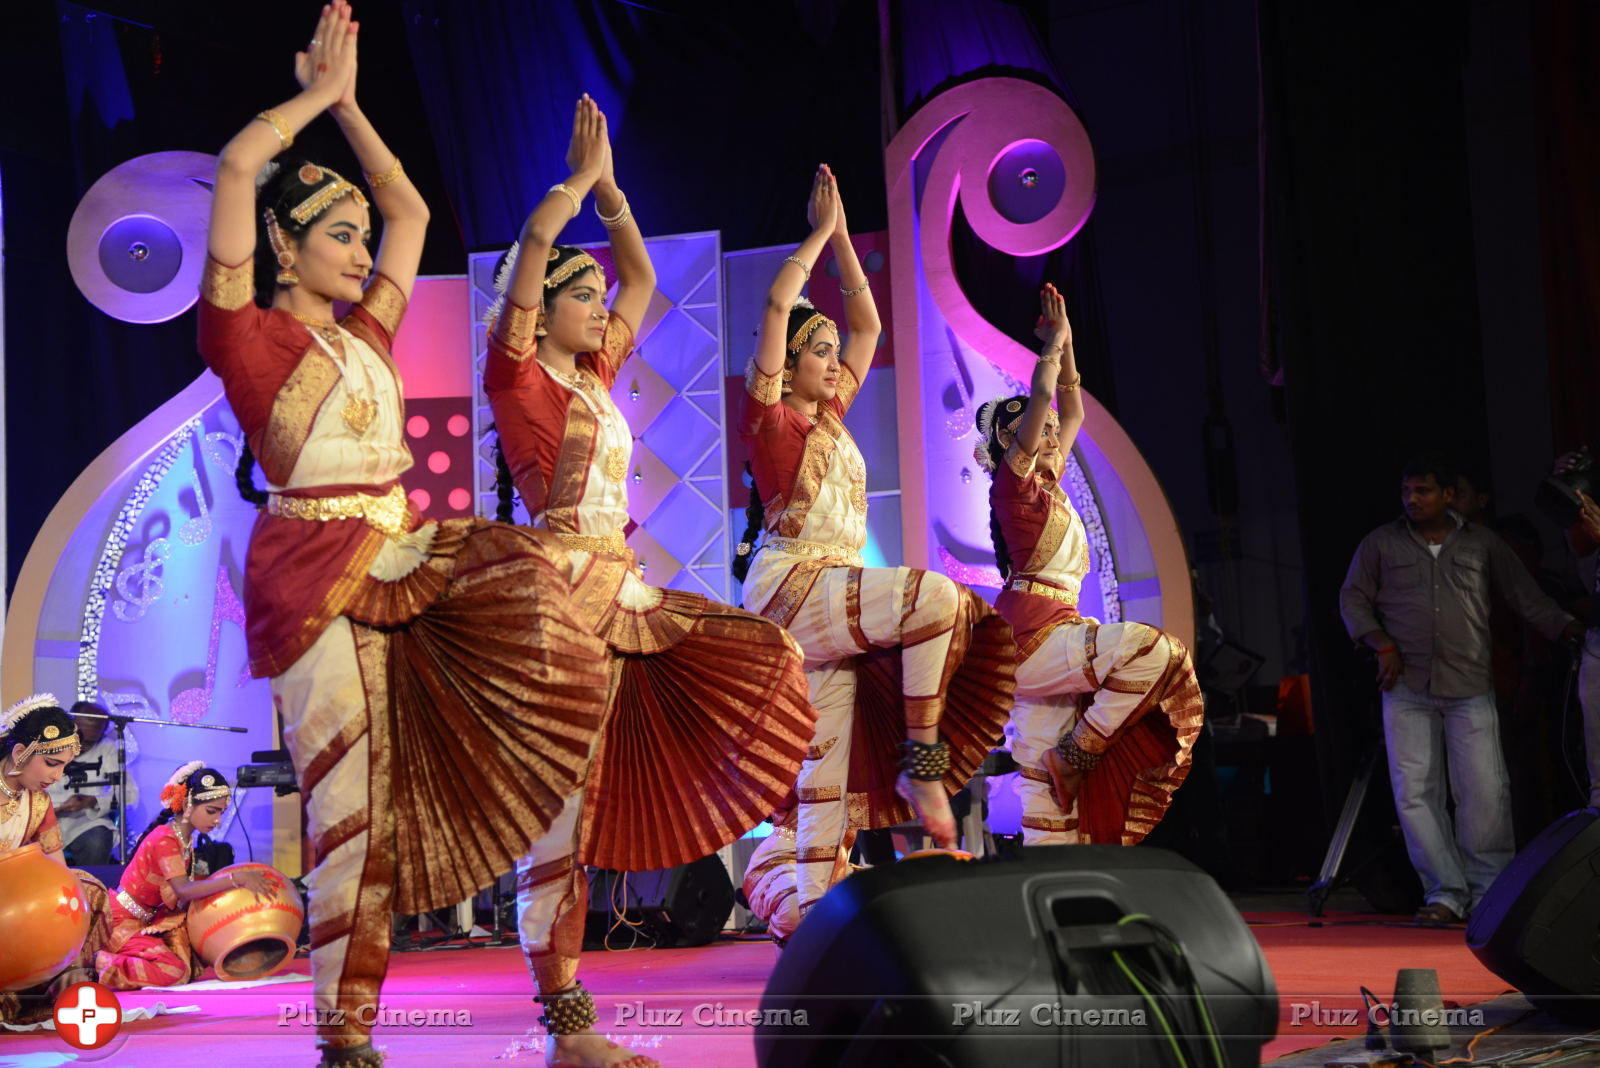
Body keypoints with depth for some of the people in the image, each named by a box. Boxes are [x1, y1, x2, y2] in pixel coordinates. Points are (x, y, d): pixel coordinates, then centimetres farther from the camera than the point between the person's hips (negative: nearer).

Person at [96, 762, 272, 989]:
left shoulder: (187, 839, 9)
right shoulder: (165, 839, -21)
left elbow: (196, 884, 3)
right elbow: (183, 890, -32)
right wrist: (237, 879, -37)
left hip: (148, 922, 10)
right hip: (124, 924, -10)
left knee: (194, 966, 0)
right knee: (173, 972, -26)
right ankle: (97, 961, -11)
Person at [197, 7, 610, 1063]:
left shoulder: (366, 336, 17)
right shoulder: (248, 335, -2)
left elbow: (412, 210, 27)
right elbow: (237, 168, -13)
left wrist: (349, 101, 25)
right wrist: (321, 92, 0)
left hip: (401, 554, 7)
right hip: (312, 571, -7)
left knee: (540, 562, -16)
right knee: (353, 802, -8)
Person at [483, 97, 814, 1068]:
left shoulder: (596, 375, 18)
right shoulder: (517, 372, -2)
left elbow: (643, 277, 25)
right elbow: (534, 241, -13)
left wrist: (609, 183, 22)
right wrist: (584, 178, 0)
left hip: (625, 588, 9)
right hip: (563, 588, -9)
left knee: (772, 649, 5)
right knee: (564, 801, -9)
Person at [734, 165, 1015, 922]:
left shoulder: (831, 418, 16)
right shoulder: (770, 419, -2)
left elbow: (868, 325, 22)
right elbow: (777, 307, -10)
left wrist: (842, 237, 18)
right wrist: (821, 233, -2)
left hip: (831, 604, 7)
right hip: (791, 589, -7)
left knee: (831, 767, 2)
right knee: (936, 598, -24)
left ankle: (815, 913, 3)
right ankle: (923, 755, -13)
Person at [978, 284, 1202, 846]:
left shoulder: (1047, 482, 18)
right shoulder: (1013, 484, -6)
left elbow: (1071, 414, 28)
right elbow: (1041, 398, -14)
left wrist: (1066, 347, 24)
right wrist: (1053, 344, -1)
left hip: (1050, 634, 9)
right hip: (1031, 629, -9)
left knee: (1046, 775, 6)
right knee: (1154, 652, -20)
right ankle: (1078, 751, -9)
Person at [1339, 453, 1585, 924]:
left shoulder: (1483, 544, 10)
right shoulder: (1380, 544, 10)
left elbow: (1528, 598, 12)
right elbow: (1353, 598, 13)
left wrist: (1575, 629, -1)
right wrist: (1382, 644, -1)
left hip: (1469, 690, -1)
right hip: (1407, 690, 1)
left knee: (1486, 791, -7)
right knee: (1415, 794, -3)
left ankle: (1487, 889, 9)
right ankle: (1445, 893, 5)